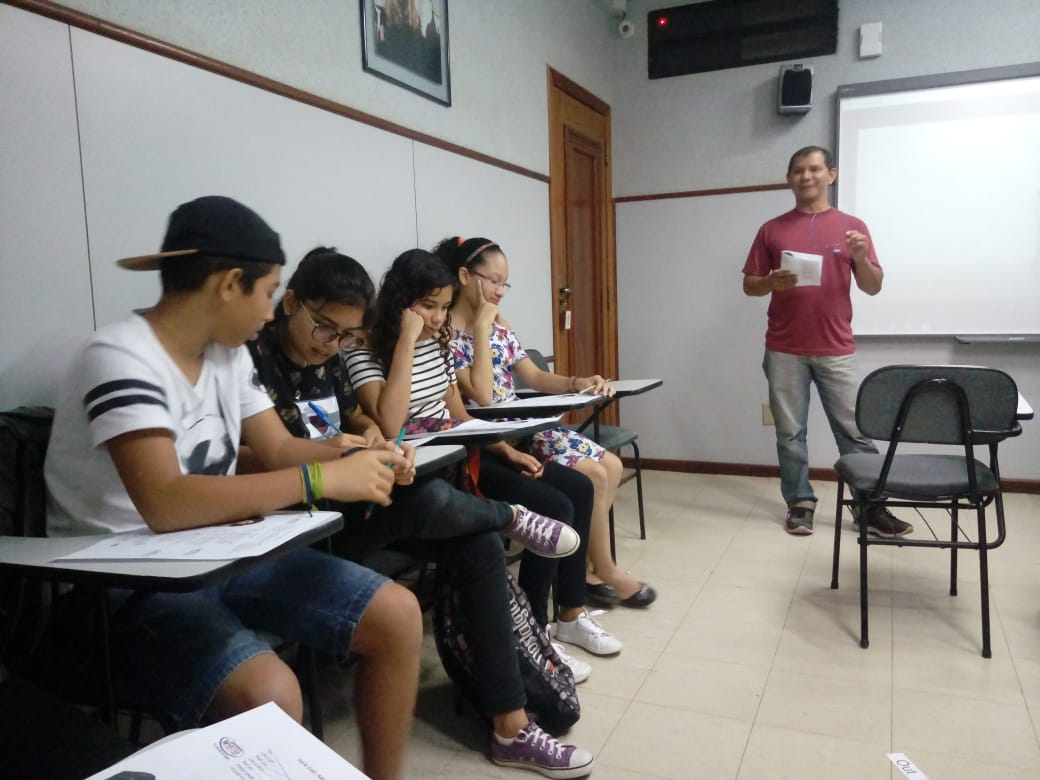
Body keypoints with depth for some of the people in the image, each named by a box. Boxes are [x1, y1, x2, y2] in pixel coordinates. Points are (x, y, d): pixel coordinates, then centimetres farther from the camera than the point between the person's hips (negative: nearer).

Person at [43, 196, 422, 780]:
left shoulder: (227, 355, 4)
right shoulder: (120, 358, -20)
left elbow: (280, 451, 9)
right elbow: (165, 505, -33)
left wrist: (362, 460, -11)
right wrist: (325, 479, -33)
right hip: (126, 590, -7)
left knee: (398, 615, -4)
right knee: (270, 695, -34)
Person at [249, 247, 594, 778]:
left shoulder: (327, 357, 10)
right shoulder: (254, 358, -13)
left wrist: (370, 432, -2)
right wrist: (316, 452, -31)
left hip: (355, 505, 8)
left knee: (480, 549, -11)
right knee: (430, 498, -33)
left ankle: (511, 726, -5)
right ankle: (513, 518, 4)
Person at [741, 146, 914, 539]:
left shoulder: (852, 226, 6)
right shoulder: (772, 230, 6)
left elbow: (873, 287, 4)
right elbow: (749, 285, 7)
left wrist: (861, 258, -16)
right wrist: (772, 282, -15)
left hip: (836, 350, 0)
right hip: (785, 351, 0)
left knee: (855, 431, 3)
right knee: (790, 433, 5)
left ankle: (870, 506, 14)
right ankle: (800, 504, 17)